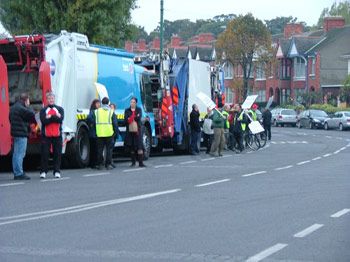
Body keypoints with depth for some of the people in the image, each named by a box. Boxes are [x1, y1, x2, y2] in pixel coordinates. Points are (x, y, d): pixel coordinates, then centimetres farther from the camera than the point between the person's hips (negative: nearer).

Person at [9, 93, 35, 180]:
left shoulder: (13, 108, 17)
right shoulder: (21, 108, -15)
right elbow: (32, 114, -19)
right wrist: (29, 108, 2)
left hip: (15, 133, 10)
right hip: (21, 133, -10)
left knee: (16, 154, 13)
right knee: (20, 154, -8)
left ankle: (16, 173, 17)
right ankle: (19, 174, -9)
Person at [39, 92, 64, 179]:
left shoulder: (60, 109, 10)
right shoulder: (43, 110, 6)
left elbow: (61, 119, -8)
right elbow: (44, 121, -11)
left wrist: (50, 117, -11)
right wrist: (55, 117, -11)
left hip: (57, 135, 1)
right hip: (46, 135, -1)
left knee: (57, 153, 2)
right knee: (45, 154, -3)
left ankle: (57, 171, 9)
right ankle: (43, 171, 3)